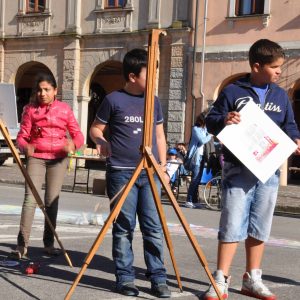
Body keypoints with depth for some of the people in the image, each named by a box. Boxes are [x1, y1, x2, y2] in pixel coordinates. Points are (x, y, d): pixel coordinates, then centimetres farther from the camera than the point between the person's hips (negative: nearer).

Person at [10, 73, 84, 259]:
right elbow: (22, 136, -2)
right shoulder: (30, 109, 2)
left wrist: (73, 143, -20)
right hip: (36, 158, -1)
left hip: (59, 158, 1)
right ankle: (22, 245, -11)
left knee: (52, 200, 5)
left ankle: (49, 243, 13)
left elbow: (78, 134, 3)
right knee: (31, 198, -11)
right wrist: (25, 146, -25)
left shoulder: (65, 109, 5)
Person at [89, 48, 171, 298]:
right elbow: (96, 129, 8)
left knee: (154, 227, 1)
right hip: (121, 172, -3)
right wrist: (101, 141, -13)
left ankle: (159, 279, 7)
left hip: (150, 173, 3)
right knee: (124, 228, 0)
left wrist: (163, 166, 10)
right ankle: (125, 278, 9)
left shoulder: (154, 101, 12)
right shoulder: (114, 100, 0)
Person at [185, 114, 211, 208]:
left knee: (198, 179, 9)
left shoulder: (204, 129, 16)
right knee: (195, 179, -12)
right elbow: (202, 140, -14)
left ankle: (194, 200, 13)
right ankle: (189, 201, -11)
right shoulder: (195, 129, -8)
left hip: (202, 156, 8)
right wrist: (210, 135, -4)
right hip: (196, 157, -8)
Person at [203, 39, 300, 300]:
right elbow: (211, 120, 1)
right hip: (238, 169, -4)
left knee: (259, 227, 11)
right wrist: (224, 121, -20)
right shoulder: (233, 91, -2)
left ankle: (252, 279, 23)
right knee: (233, 225, -5)